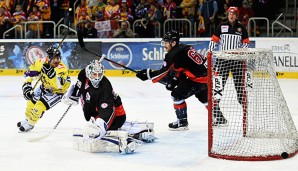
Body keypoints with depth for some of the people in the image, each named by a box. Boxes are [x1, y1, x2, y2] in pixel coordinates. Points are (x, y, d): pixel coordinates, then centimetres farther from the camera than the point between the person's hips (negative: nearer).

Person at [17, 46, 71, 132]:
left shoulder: (62, 68, -35)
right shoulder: (42, 62, -21)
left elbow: (59, 85, -46)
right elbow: (29, 73, -7)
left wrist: (51, 72, -53)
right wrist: (26, 84, -14)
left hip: (57, 91, -6)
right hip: (45, 87, 6)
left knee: (40, 105, -14)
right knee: (31, 101, 15)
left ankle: (30, 124, 11)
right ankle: (27, 119, 44)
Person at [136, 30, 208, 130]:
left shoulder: (173, 54, -14)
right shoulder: (183, 48, 15)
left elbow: (164, 72, -15)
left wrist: (148, 74, -9)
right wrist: (175, 80, 13)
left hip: (197, 78, -10)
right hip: (206, 75, 10)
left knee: (177, 95, -4)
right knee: (204, 97, 30)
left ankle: (182, 122, 3)